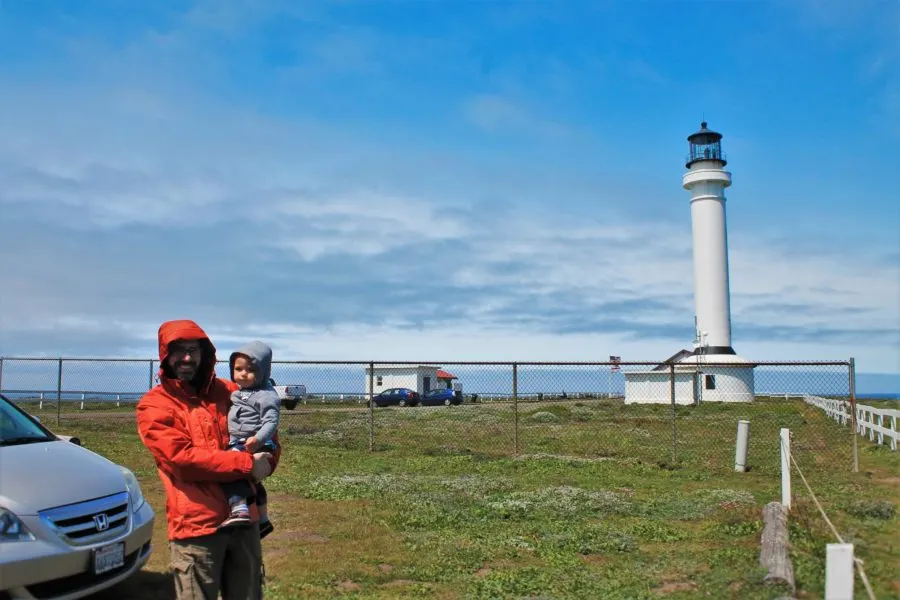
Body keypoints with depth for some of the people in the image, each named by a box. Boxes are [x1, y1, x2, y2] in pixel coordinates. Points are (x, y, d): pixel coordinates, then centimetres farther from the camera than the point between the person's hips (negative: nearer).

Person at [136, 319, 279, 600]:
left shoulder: (228, 393, 10)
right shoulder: (154, 406, -3)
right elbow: (182, 457, -15)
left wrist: (265, 460, -6)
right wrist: (247, 464, -17)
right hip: (196, 524, -4)